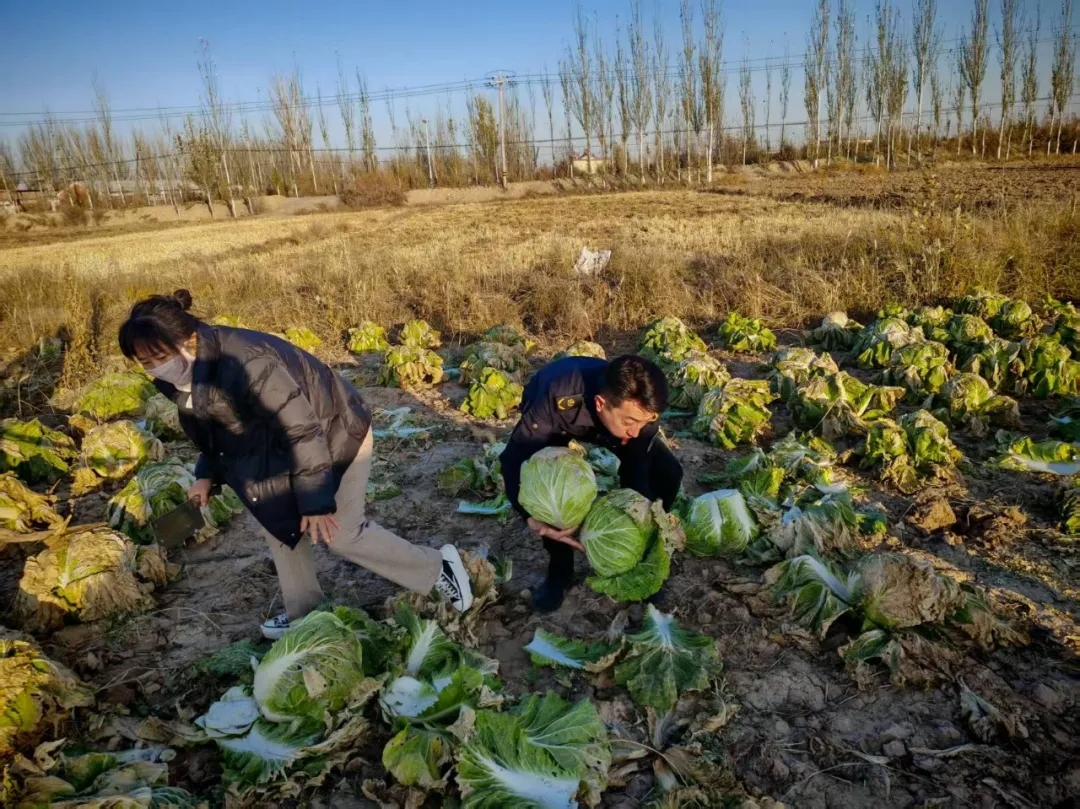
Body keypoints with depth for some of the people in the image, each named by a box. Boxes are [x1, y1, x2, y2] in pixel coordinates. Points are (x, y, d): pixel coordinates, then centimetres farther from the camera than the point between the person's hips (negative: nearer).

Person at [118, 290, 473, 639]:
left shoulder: (247, 364, -38)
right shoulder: (189, 373, -8)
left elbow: (302, 430, -32)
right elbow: (212, 426, 13)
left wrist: (316, 501, -28)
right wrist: (207, 474, 10)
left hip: (335, 435, -9)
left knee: (341, 534, -2)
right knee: (276, 519, 13)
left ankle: (438, 567, 15)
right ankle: (304, 611, 31)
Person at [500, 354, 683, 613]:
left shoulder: (642, 407, -35)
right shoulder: (558, 400, -46)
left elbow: (636, 469, -24)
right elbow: (516, 457, -40)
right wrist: (535, 519, -54)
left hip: (606, 426, 3)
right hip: (557, 426, -2)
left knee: (667, 472, -17)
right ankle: (560, 568, -6)